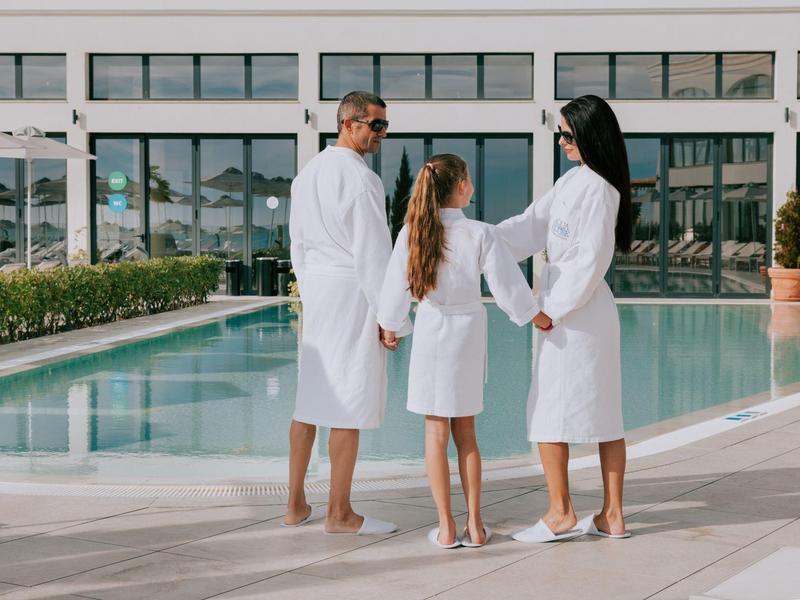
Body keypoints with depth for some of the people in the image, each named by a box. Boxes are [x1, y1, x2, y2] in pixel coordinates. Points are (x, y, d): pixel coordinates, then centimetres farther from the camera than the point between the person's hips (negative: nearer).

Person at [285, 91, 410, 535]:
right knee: (349, 405, -3)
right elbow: (372, 253, -16)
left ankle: (296, 506, 18)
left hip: (315, 293, 9)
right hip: (352, 295, -9)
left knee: (309, 400, 12)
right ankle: (339, 514, 3)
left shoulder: (307, 174, 13)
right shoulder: (361, 179, -13)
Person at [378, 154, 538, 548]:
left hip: (431, 332, 0)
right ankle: (474, 524, 15)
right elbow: (507, 288, -8)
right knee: (465, 432, 12)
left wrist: (389, 327, 15)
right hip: (469, 333, 0)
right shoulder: (481, 235, -11)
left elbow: (396, 287, -2)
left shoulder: (412, 233, -9)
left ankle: (446, 527, 8)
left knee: (436, 432, 6)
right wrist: (535, 317, 9)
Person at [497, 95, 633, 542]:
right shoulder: (574, 180, 13)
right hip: (590, 312, 9)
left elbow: (592, 259, -20)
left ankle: (561, 514, 6)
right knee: (603, 413, 10)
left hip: (576, 315, -9)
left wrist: (553, 310, -15)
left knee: (549, 413, -1)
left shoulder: (597, 189, -17)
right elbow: (532, 225, 12)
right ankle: (613, 515, 17)